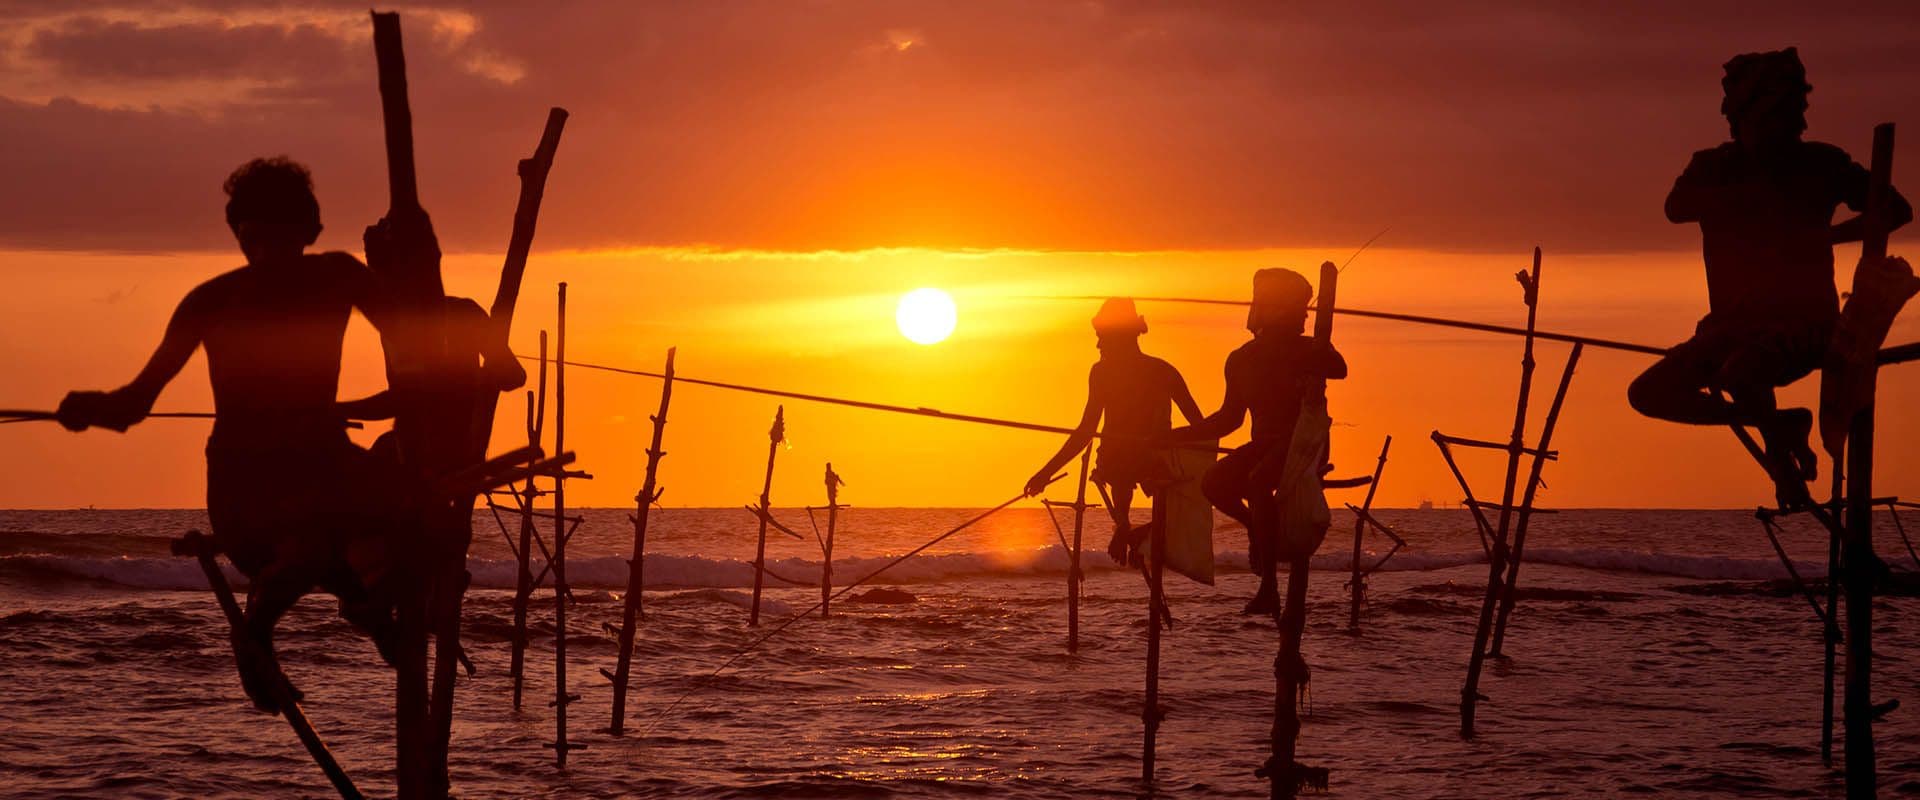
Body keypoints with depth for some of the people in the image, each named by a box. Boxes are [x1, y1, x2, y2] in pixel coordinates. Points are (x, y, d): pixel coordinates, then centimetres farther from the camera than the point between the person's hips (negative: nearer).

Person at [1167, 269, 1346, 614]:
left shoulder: (1307, 351, -2)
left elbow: (1338, 368, -25)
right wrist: (1179, 436, 8)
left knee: (1258, 480, -35)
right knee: (1213, 482, -23)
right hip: (1265, 443, 5)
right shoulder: (1242, 359, 11)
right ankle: (1259, 527, 8)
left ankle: (1269, 585, -34)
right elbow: (1230, 418, 16)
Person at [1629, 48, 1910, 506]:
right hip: (1734, 322, 6)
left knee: (1736, 375, -36)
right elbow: (1676, 209, -5)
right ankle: (1777, 424, 8)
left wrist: (1826, 235, -2)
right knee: (1649, 393, -6)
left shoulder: (1819, 164, 1)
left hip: (1802, 320, -6)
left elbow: (1897, 209, 4)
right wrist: (1744, 192, -9)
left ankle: (1778, 441, -3)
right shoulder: (1714, 168, 9)